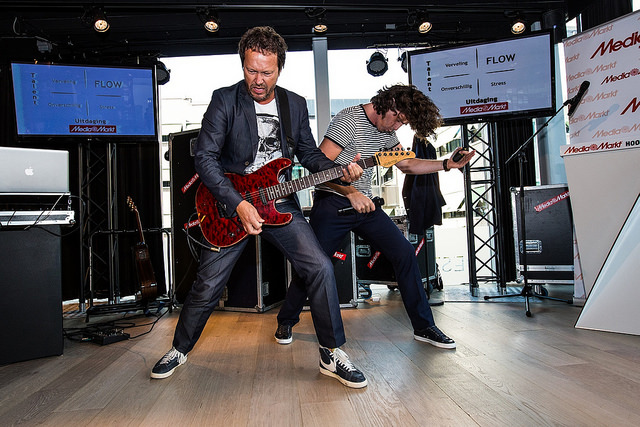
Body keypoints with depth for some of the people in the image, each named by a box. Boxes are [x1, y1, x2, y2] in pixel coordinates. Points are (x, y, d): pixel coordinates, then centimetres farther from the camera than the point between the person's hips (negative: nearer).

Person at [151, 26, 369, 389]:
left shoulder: (295, 104, 5)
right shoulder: (225, 100, -7)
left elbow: (309, 153, 12)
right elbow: (205, 157, -13)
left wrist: (340, 171, -8)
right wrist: (238, 204, -22)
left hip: (278, 201, 3)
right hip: (231, 202, -2)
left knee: (321, 267, -12)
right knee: (208, 284, 2)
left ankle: (332, 354, 4)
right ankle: (180, 349, 30)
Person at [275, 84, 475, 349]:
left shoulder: (386, 131, 11)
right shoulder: (349, 120, -13)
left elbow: (407, 164, 20)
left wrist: (448, 164, 10)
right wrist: (351, 192, -26)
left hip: (363, 203, 7)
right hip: (333, 203, -7)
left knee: (404, 253, -2)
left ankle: (423, 326, 10)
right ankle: (286, 322, 21)